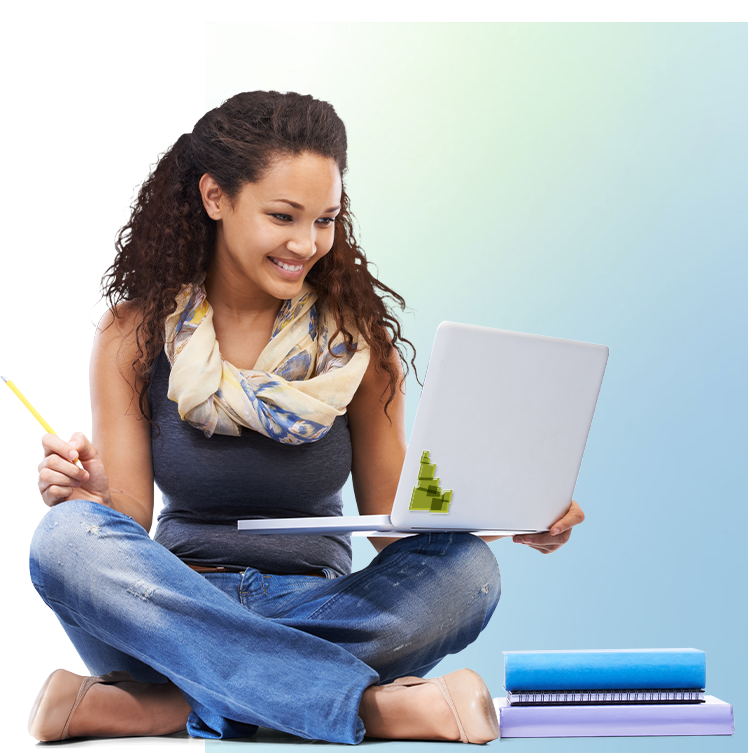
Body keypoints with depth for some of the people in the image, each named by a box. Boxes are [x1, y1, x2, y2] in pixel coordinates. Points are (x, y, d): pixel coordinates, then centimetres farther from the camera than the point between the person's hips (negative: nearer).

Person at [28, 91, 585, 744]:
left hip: (320, 610, 1)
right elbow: (127, 524, -1)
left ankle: (165, 708, -30)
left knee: (464, 572, -27)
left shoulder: (356, 336, 4)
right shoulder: (133, 333, 1)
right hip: (176, 609, 0)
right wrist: (85, 493, -24)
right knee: (69, 538, -31)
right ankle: (374, 706, -36)